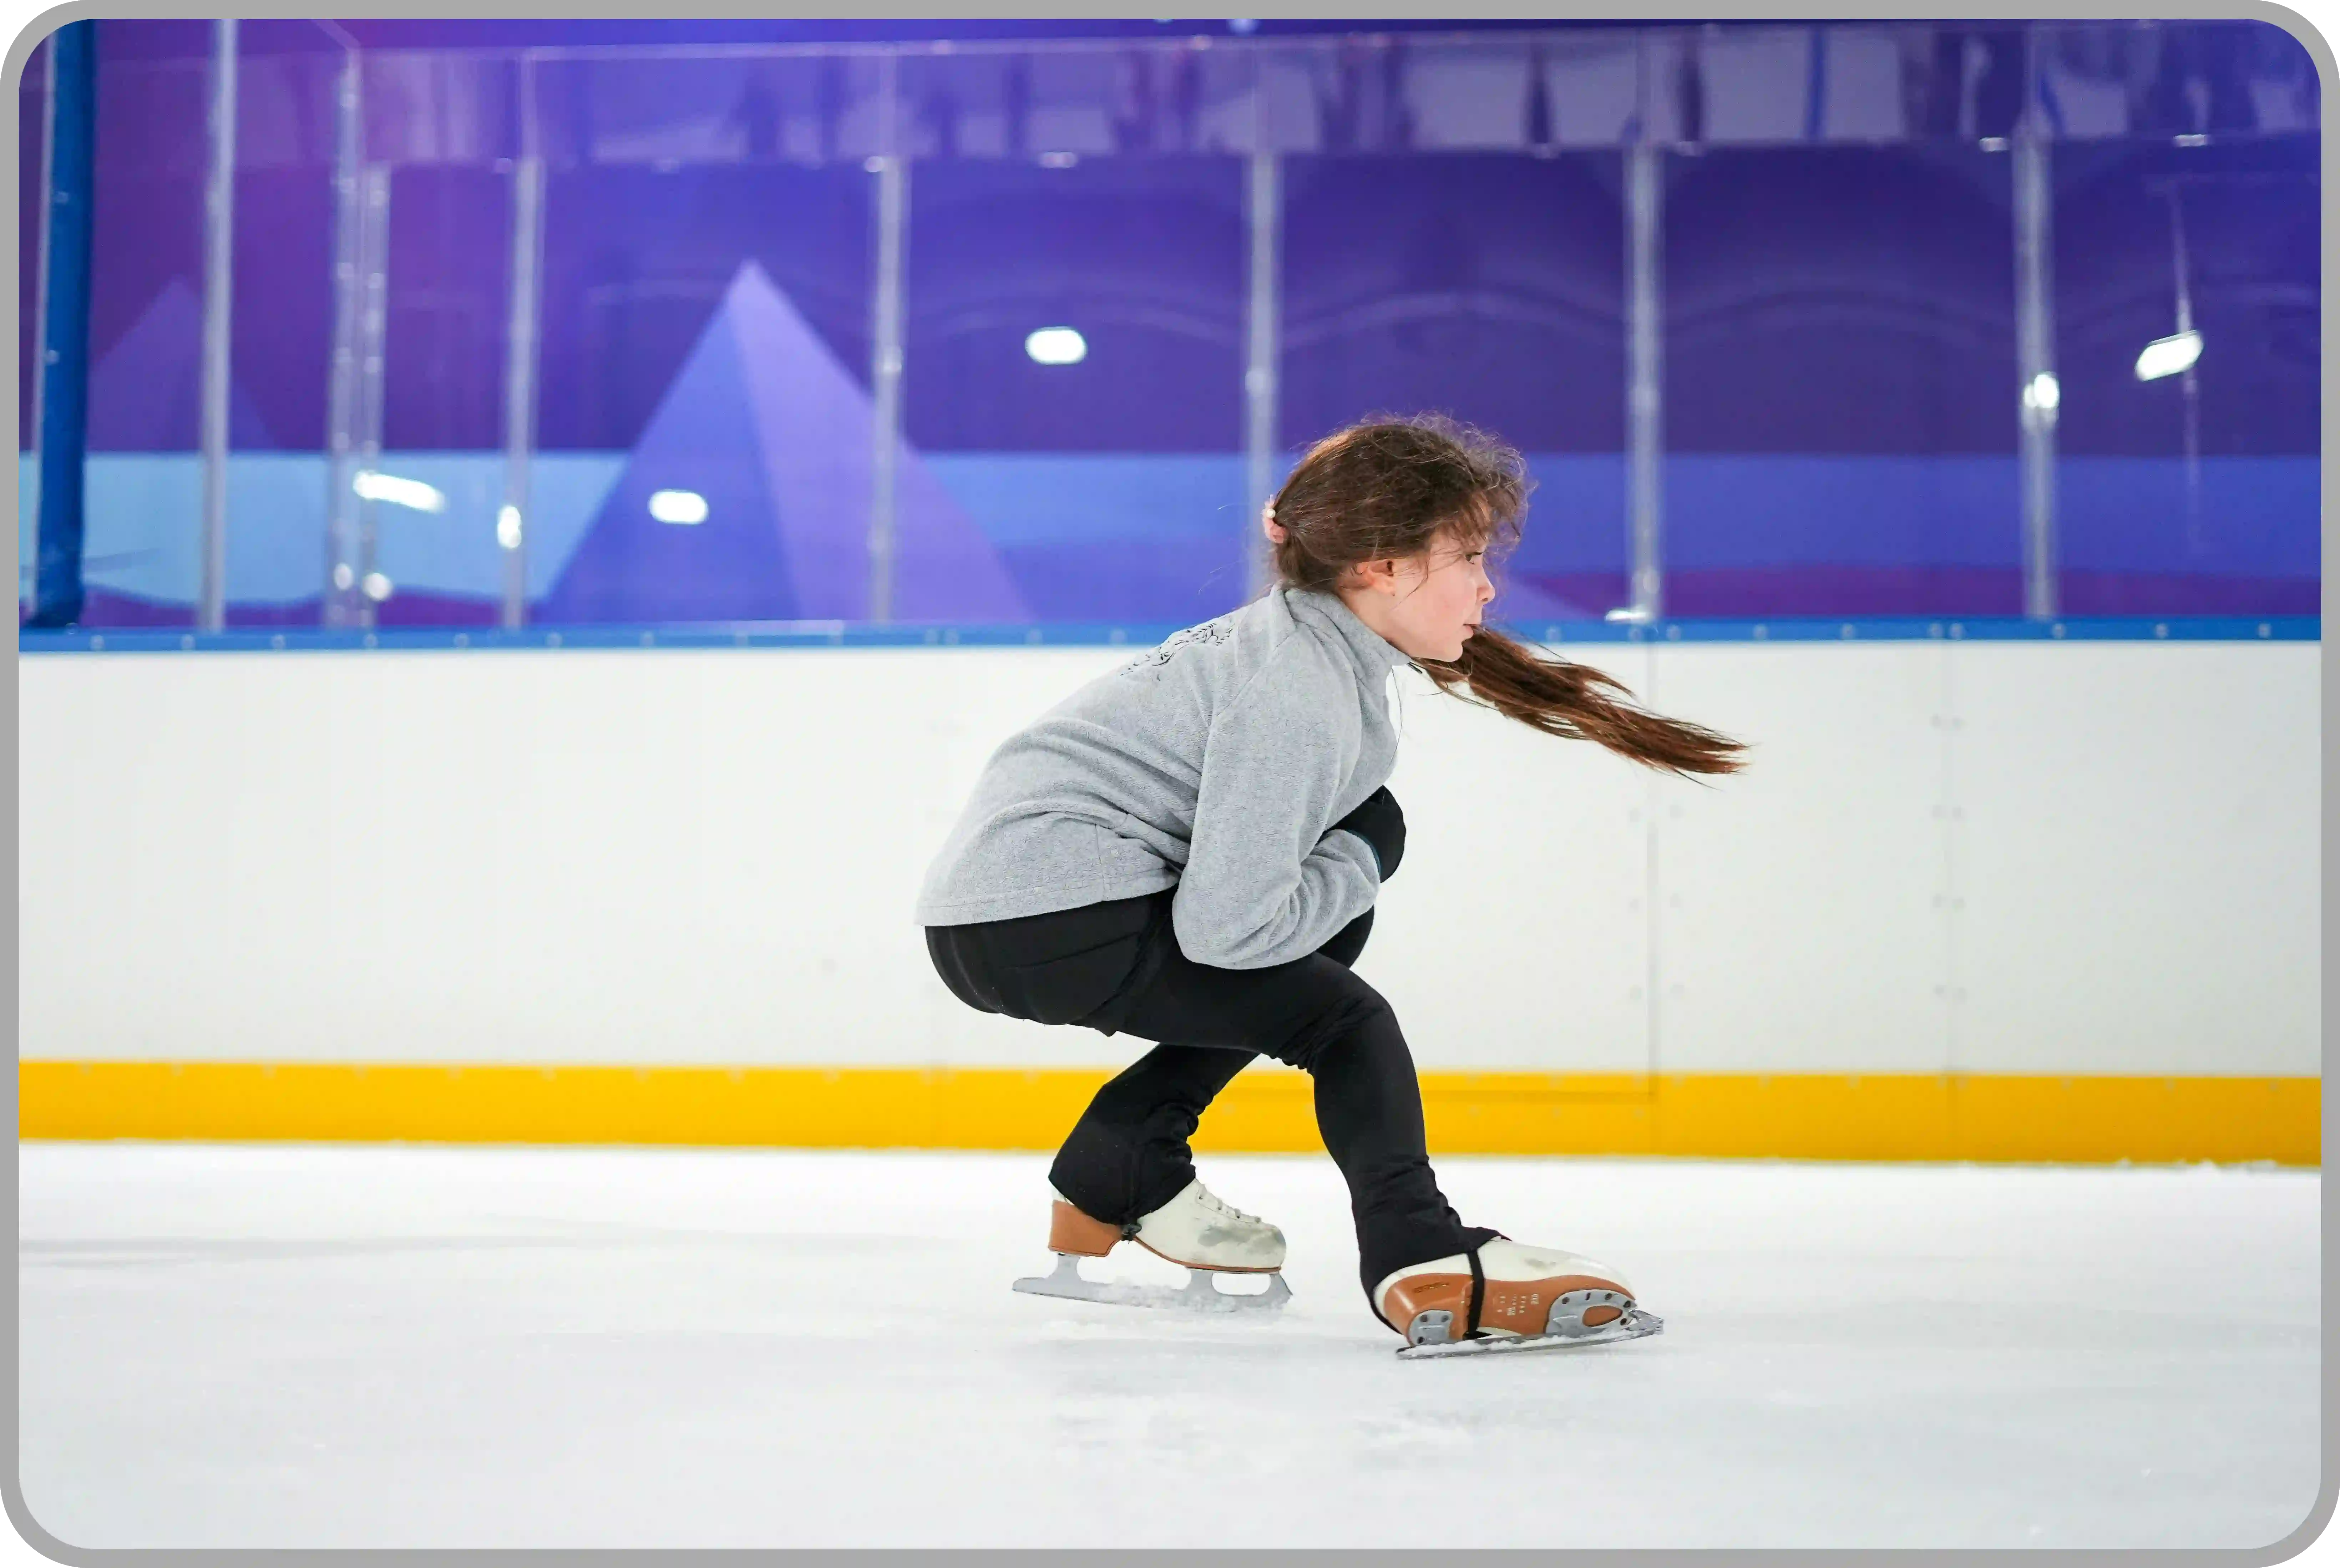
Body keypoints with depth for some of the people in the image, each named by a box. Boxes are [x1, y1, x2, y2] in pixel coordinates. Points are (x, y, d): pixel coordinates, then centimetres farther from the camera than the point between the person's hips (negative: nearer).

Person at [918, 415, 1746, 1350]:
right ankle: (1422, 1263, -25)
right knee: (1342, 1019, -4)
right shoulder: (1296, 692, -18)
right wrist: (1354, 871, -4)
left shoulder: (1318, 644, 12)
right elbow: (1228, 925, -20)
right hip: (1046, 921, -9)